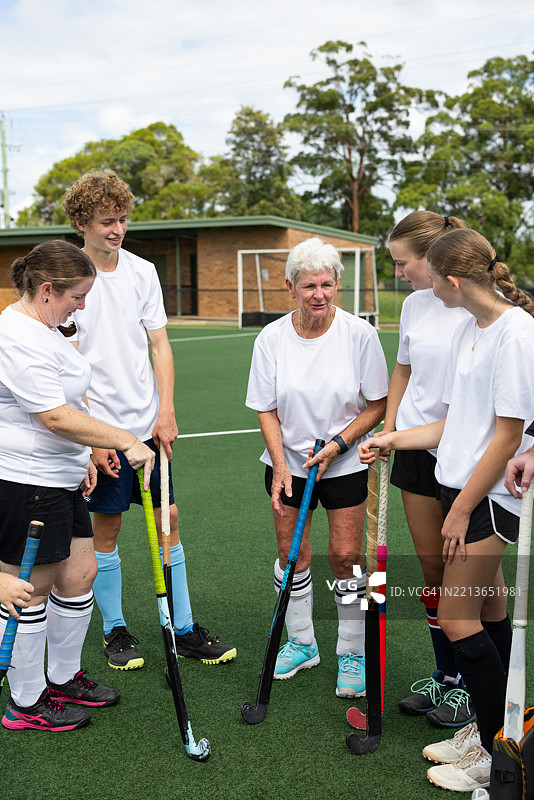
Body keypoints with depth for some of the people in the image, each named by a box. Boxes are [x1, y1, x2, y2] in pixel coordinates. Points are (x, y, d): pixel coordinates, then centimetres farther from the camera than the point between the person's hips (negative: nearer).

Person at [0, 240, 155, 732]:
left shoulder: (43, 328, 13)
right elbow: (55, 417, -27)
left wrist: (83, 458, 20)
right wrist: (125, 441, -24)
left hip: (61, 479, 10)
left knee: (80, 573, 15)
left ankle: (63, 678, 34)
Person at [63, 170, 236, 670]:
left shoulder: (142, 271, 6)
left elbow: (159, 345, 8)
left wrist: (166, 412, -2)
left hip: (150, 423, 4)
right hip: (101, 427, -4)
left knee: (167, 520, 8)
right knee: (106, 527, 5)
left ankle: (184, 631, 20)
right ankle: (114, 632, 23)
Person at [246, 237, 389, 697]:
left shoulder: (359, 334, -12)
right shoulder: (272, 338, -6)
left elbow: (378, 405, -7)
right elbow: (267, 410, -2)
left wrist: (336, 444, -16)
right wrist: (280, 466, -11)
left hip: (346, 464, -2)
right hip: (288, 462, 2)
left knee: (346, 556, -2)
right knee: (291, 554, 7)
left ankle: (353, 654, 18)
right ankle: (301, 643, 28)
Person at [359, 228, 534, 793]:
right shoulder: (468, 329, 10)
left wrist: (462, 509, -15)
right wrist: (395, 440, 16)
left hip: (489, 496, -8)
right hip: (461, 487, 8)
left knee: (456, 618, -4)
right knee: (488, 611, 16)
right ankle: (486, 729, 30)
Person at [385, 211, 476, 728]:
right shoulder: (414, 303, 8)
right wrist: (387, 432, 13)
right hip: (415, 449, 6)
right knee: (432, 569, 12)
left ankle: (472, 685, 22)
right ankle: (446, 675, 28)